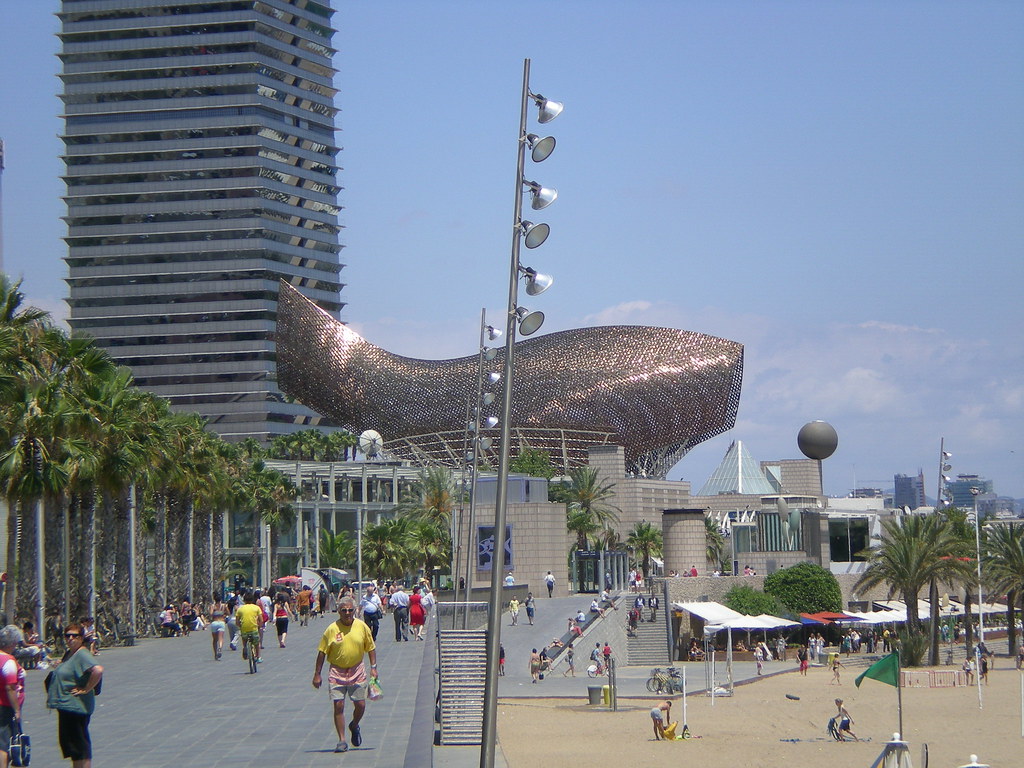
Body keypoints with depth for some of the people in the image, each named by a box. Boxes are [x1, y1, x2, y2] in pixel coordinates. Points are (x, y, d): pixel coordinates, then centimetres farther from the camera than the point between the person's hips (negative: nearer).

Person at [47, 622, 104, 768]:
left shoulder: (82, 655, -17)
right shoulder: (69, 654, 14)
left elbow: (98, 670, -33)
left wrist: (86, 689, -24)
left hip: (76, 706, -10)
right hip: (65, 706, 10)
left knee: (79, 744, -5)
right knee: (67, 741, 17)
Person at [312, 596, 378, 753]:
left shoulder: (362, 626, 0)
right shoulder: (332, 629, -6)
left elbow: (370, 648, 10)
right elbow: (322, 652, -1)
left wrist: (373, 668, 3)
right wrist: (317, 674, -2)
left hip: (357, 671, 2)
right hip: (337, 672, -2)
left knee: (360, 705, 3)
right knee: (338, 705, -6)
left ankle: (354, 726, 35)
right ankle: (342, 740, 1)